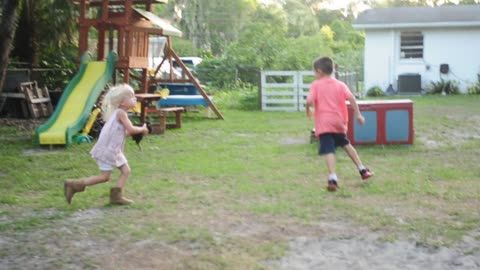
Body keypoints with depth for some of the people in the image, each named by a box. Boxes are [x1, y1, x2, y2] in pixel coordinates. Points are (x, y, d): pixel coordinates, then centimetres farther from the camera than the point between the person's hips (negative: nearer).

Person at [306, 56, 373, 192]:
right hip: (338, 121, 4)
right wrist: (358, 114, -4)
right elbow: (351, 98, -5)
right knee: (346, 144, 25)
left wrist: (308, 110, 8)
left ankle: (332, 178, -26)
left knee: (329, 150, -11)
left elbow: (309, 101, -13)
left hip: (323, 123, -4)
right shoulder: (340, 85, 8)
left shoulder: (316, 85, -1)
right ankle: (362, 170, 31)